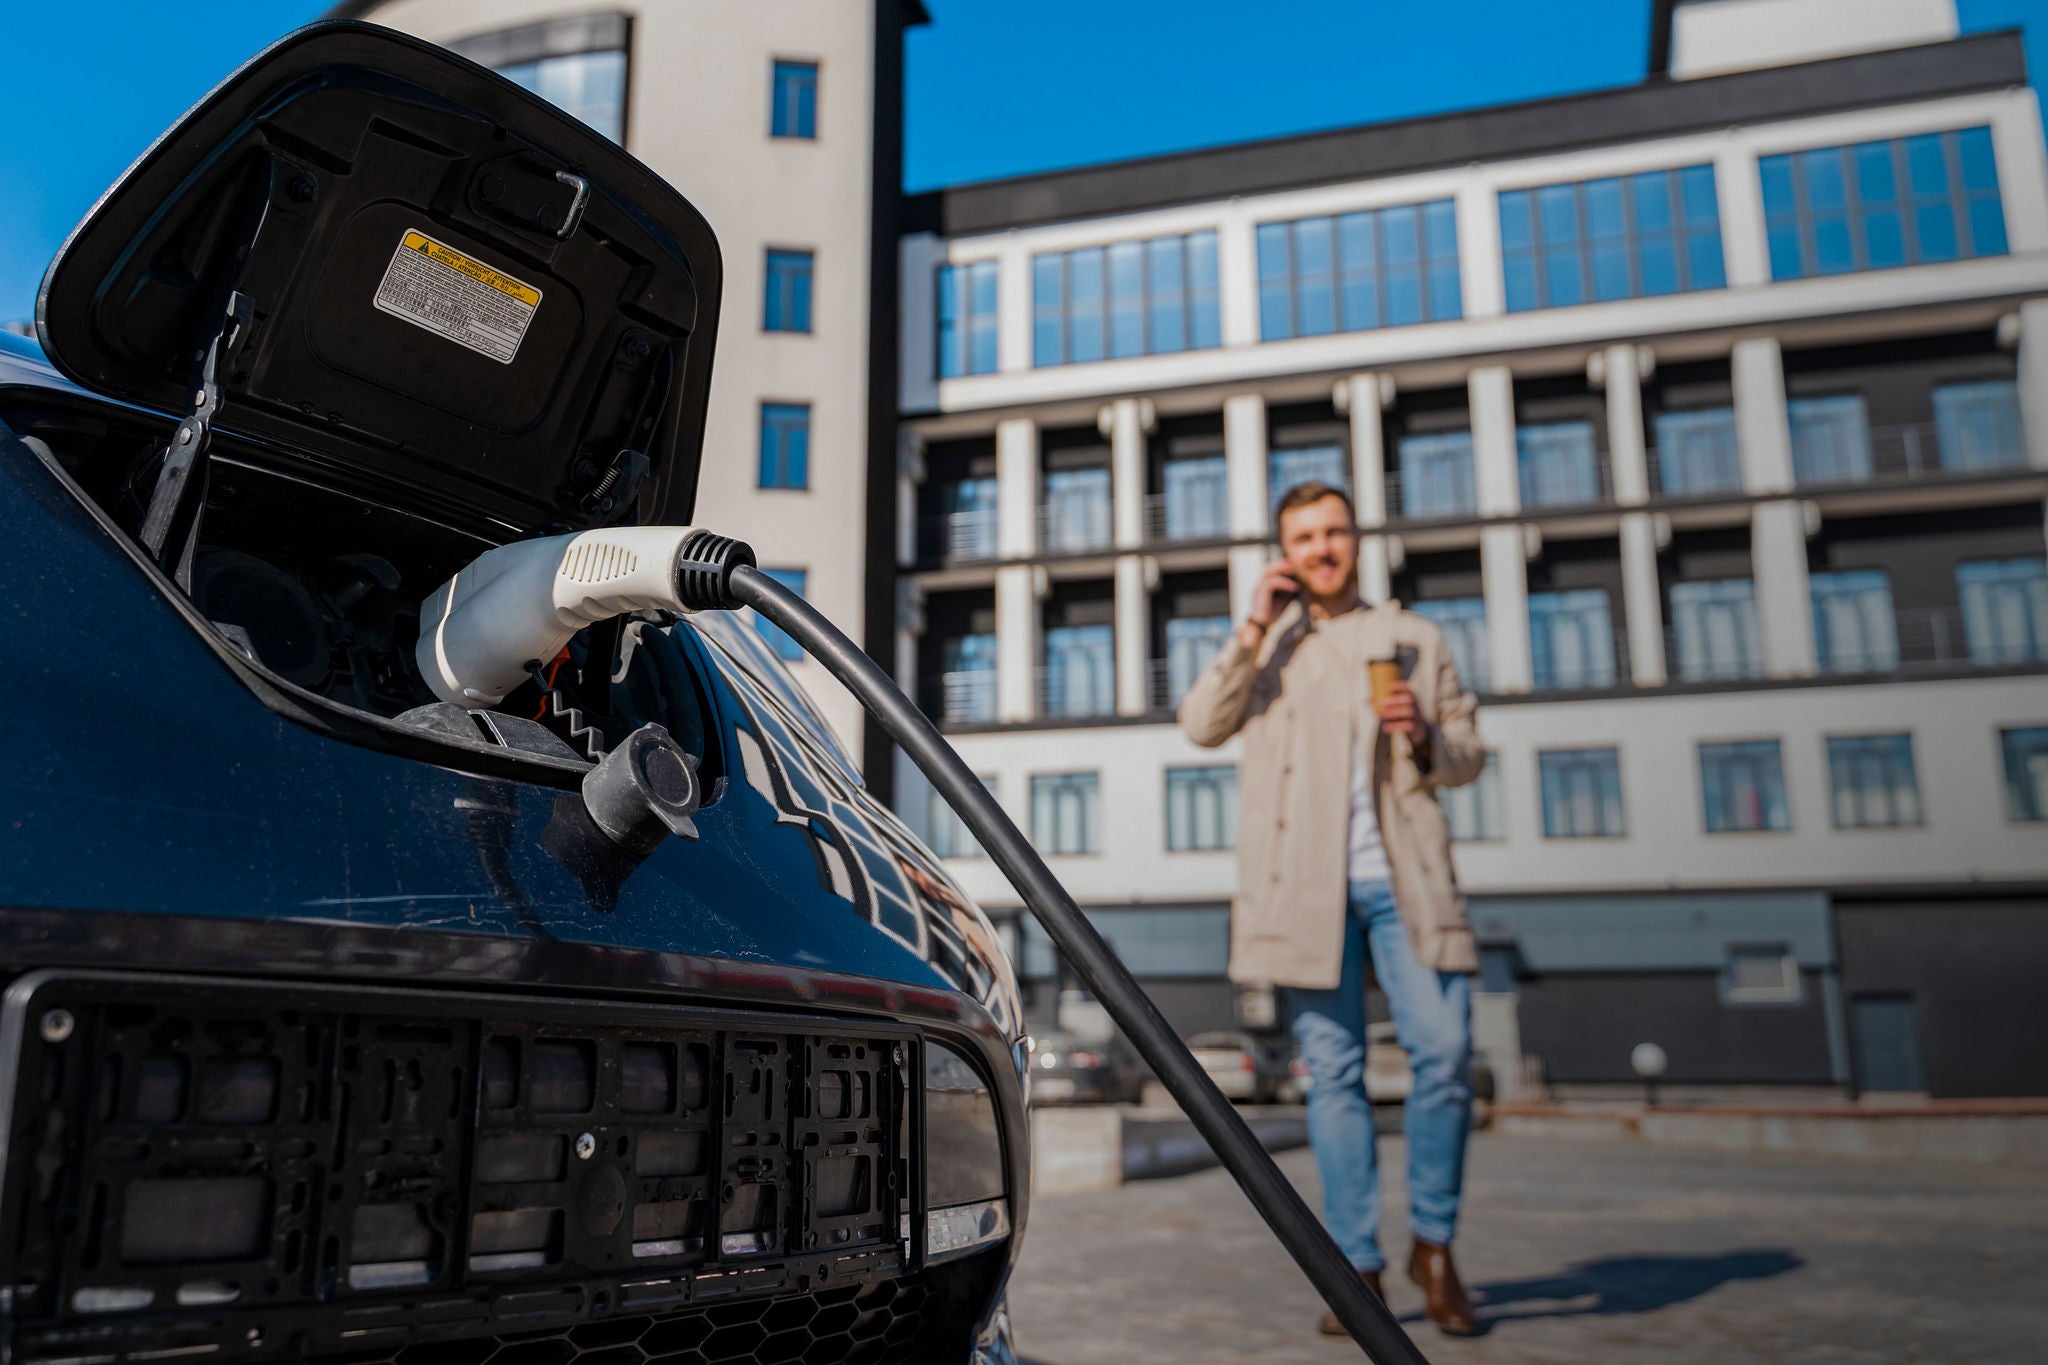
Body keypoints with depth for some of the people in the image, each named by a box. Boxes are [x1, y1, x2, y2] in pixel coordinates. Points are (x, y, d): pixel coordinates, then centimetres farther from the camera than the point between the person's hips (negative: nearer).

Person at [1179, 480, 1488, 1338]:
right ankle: (1357, 1266, 10)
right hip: (1306, 884, 0)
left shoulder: (1412, 638, 17)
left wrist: (1425, 736, -5)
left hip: (1403, 875, 1)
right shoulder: (1264, 642, 16)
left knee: (1445, 1055, -8)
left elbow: (1468, 758, 17)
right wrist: (1256, 629, -4)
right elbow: (1201, 725, -1)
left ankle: (1434, 1246, 11)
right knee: (1334, 1074, 1)